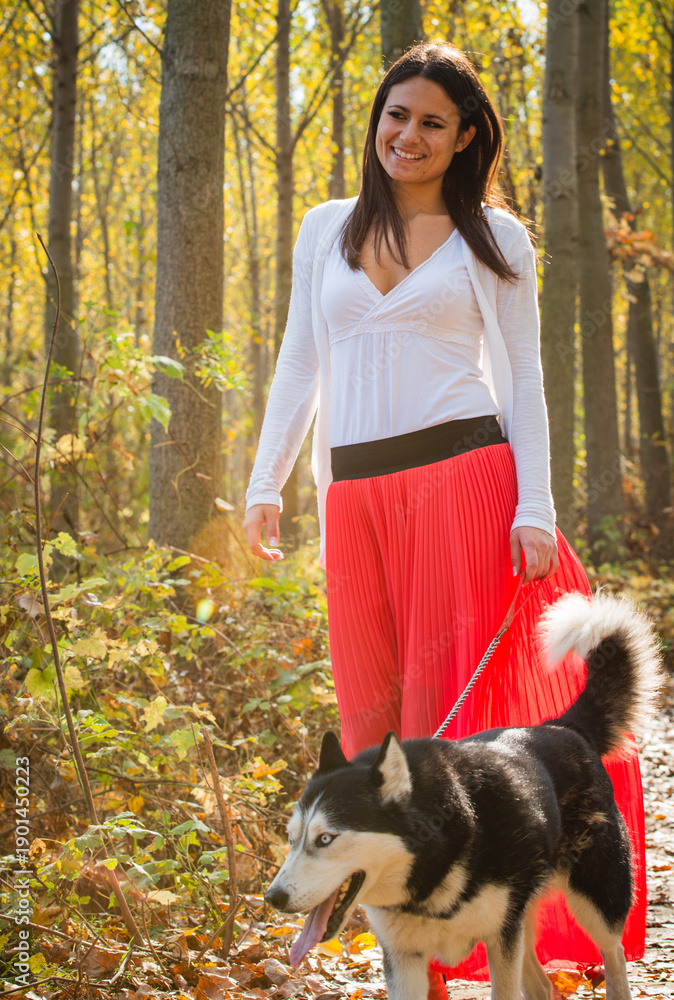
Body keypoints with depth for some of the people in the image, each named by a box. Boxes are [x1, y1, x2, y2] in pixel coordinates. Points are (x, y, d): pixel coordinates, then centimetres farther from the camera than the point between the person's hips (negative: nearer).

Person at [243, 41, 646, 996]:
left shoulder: (494, 236, 8)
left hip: (461, 478, -3)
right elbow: (299, 365, 18)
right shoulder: (326, 231, 16)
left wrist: (535, 508, -6)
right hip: (354, 493, 4)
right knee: (370, 716, 3)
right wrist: (265, 483, 8)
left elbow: (522, 378, 5)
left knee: (443, 706, -7)